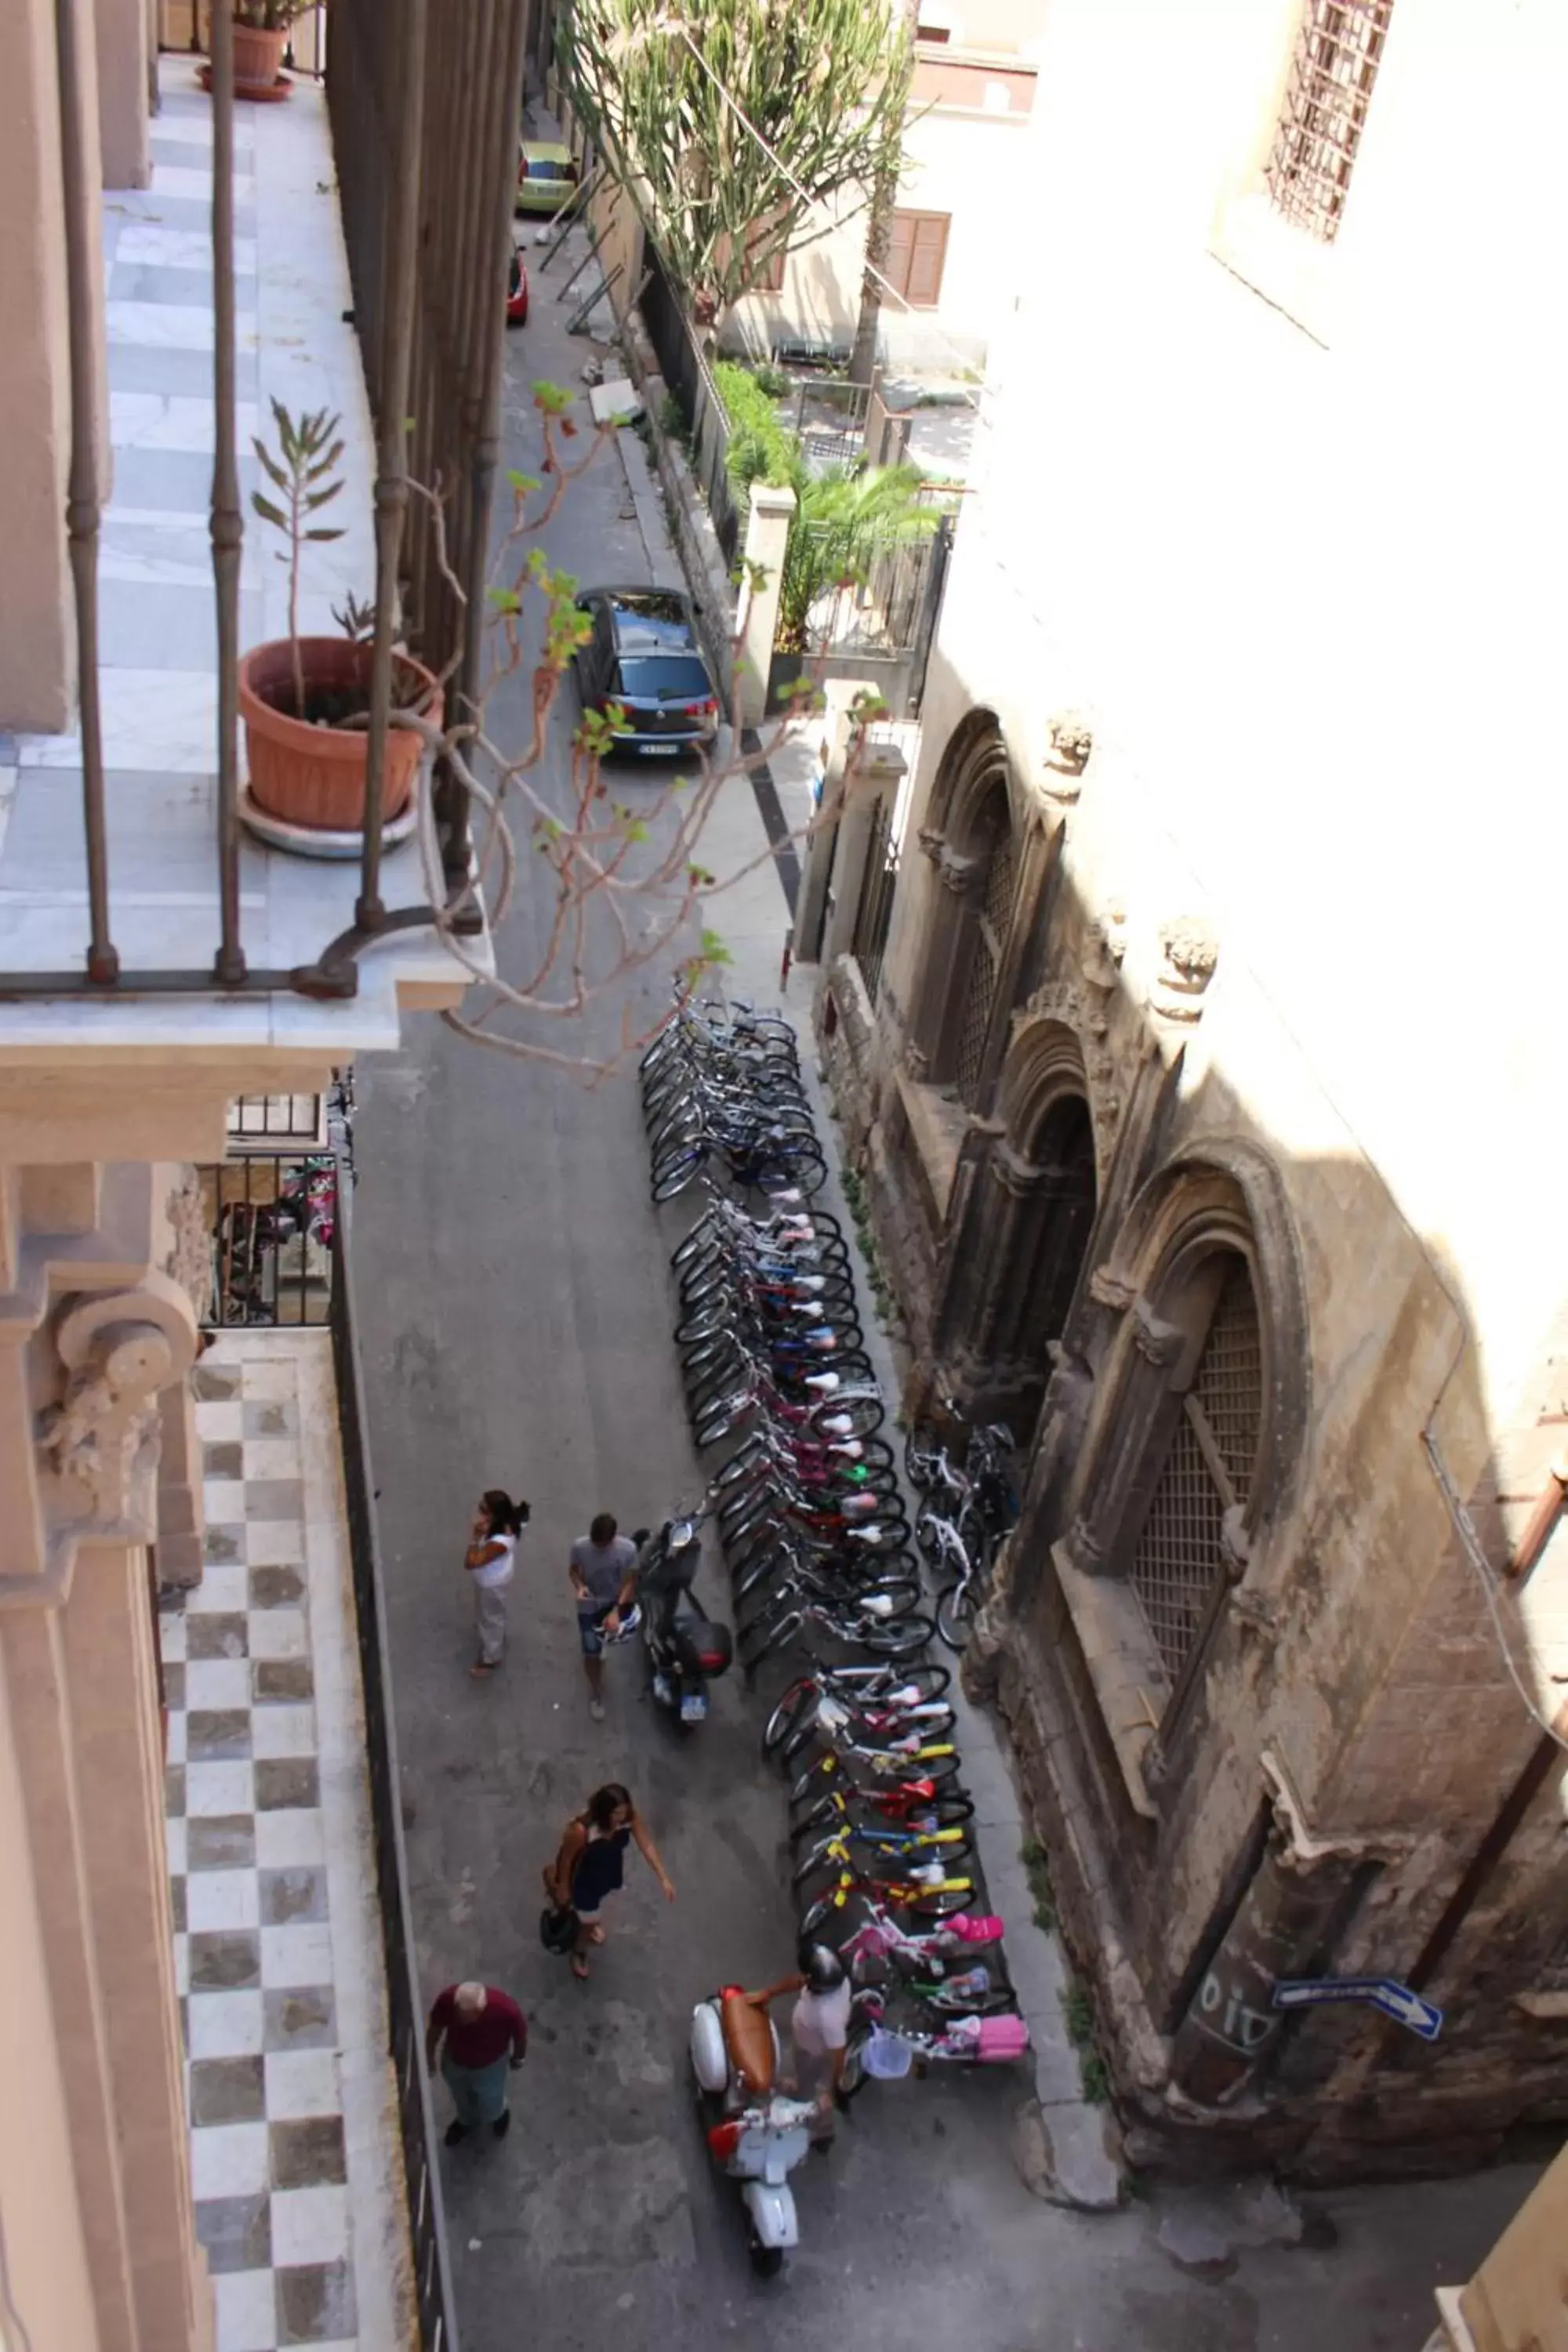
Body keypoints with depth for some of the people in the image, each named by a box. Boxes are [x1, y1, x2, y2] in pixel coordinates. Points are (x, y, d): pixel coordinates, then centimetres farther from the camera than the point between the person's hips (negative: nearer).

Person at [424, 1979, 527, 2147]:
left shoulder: (506, 2009, -41)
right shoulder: (447, 1999, -37)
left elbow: (520, 2034, -17)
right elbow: (434, 2027, -14)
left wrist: (518, 2058, 2)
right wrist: (429, 2057, 2)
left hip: (490, 2066, -2)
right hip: (454, 2061, 2)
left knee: (490, 2108, 25)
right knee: (461, 2098, 31)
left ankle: (500, 2114, 61)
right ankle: (466, 2120, 64)